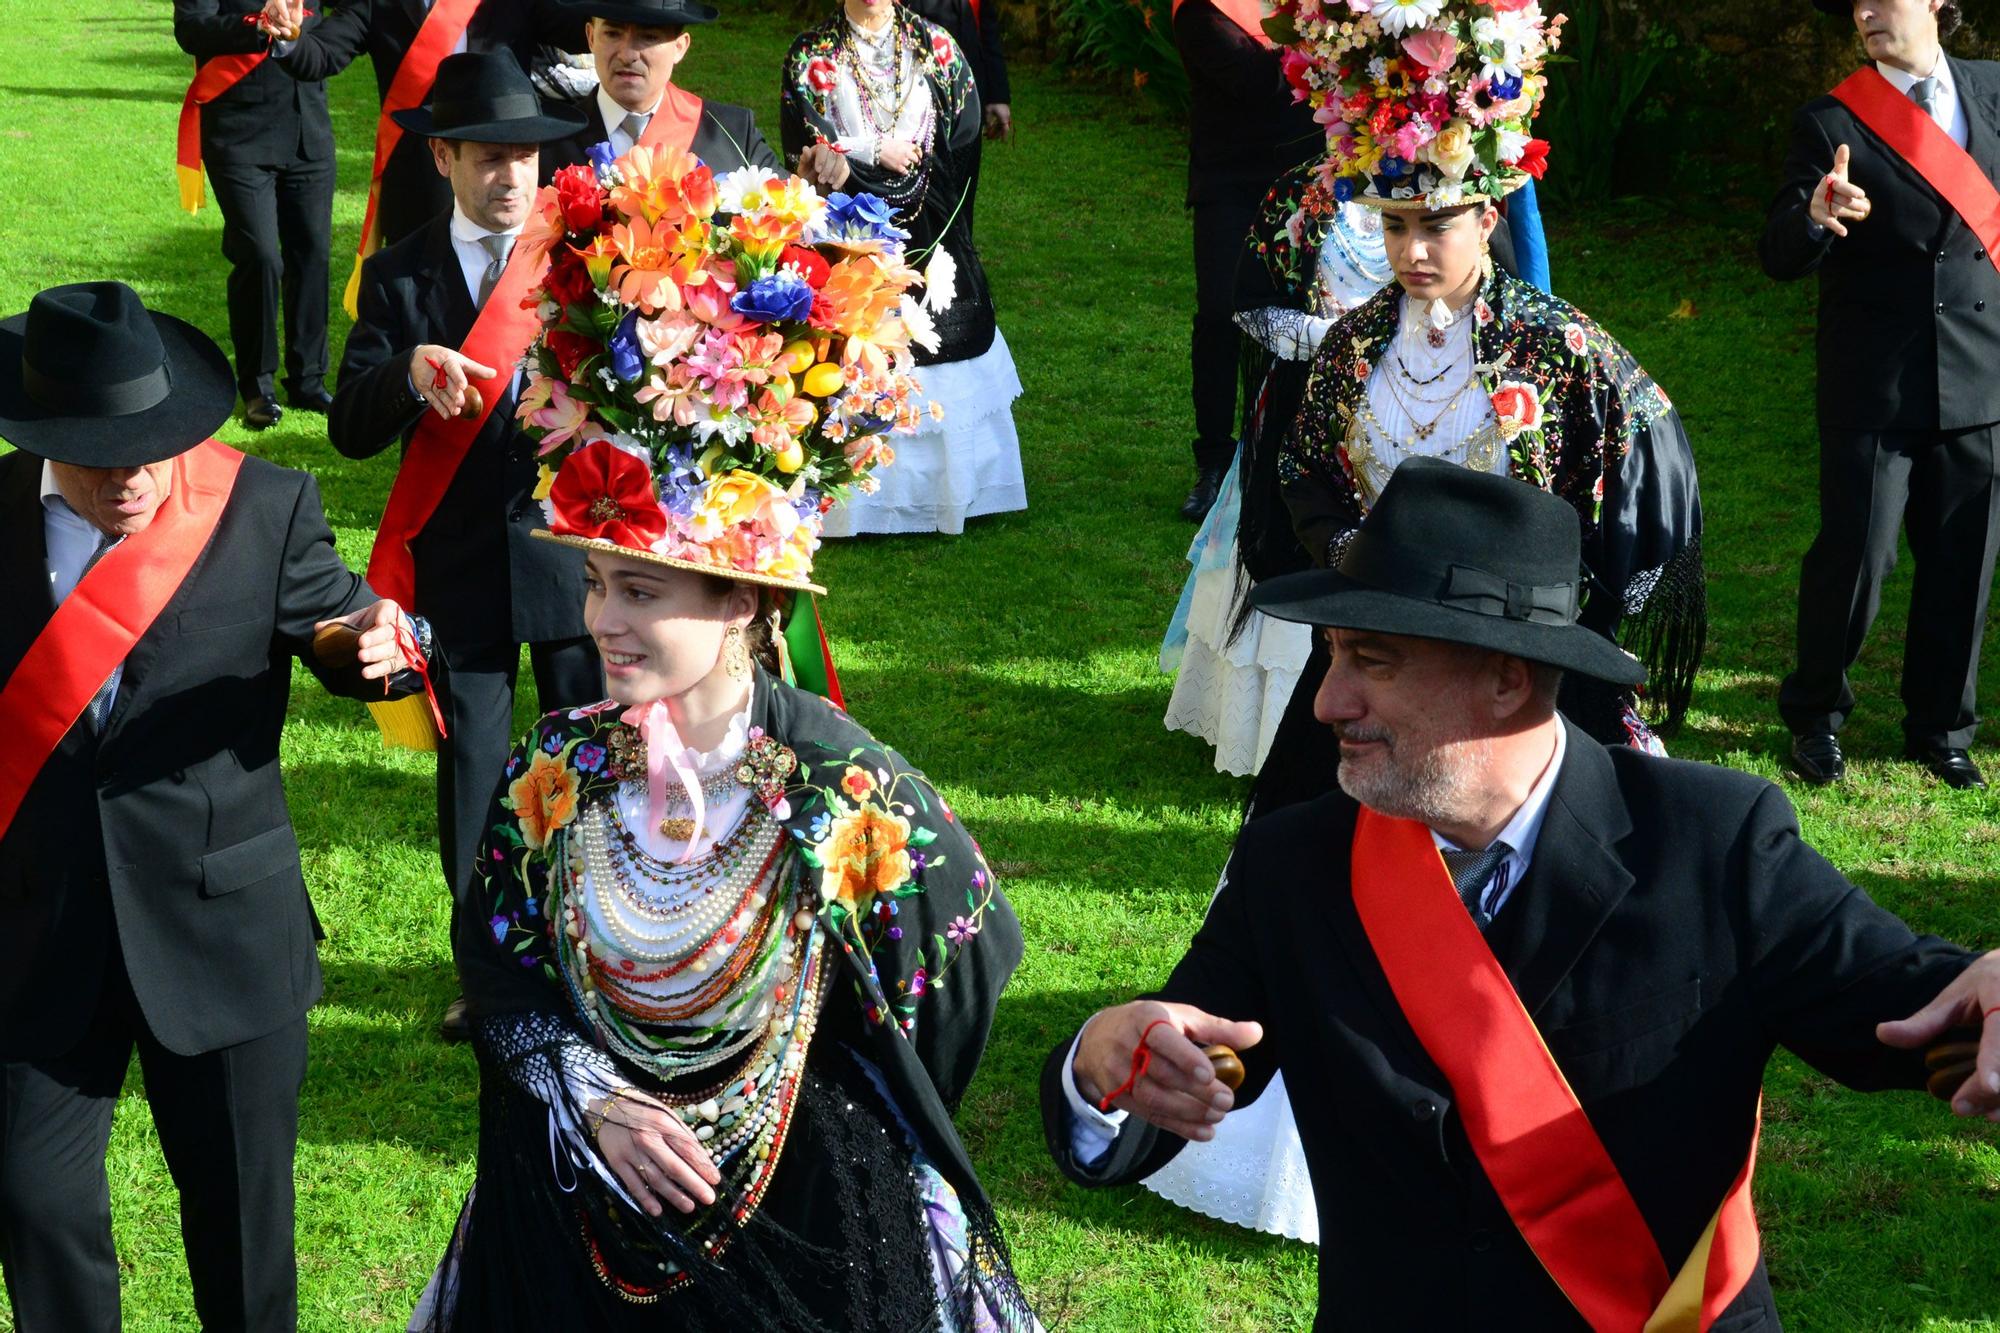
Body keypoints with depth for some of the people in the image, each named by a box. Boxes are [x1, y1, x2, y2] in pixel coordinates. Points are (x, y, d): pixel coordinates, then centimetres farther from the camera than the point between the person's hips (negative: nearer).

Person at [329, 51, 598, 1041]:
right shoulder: (399, 277, 0)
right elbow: (351, 431, -7)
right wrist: (409, 369, -27)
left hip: (575, 551, -1)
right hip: (460, 568, 1)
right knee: (469, 768, 11)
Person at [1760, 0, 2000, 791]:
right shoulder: (1832, 124, -4)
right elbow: (1780, 259, -10)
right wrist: (1814, 218, -30)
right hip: (1873, 389, -3)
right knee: (1854, 557, -4)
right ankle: (1815, 717, 17)